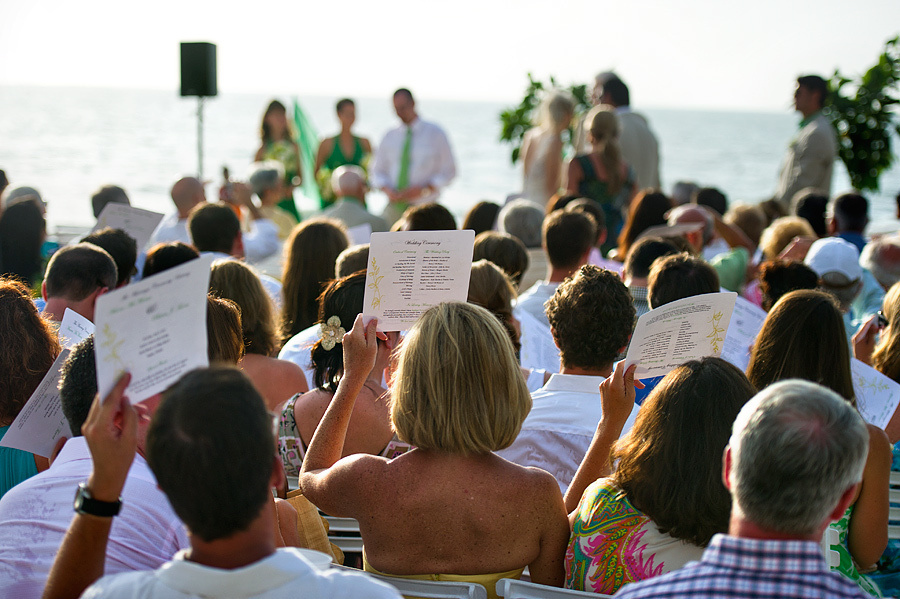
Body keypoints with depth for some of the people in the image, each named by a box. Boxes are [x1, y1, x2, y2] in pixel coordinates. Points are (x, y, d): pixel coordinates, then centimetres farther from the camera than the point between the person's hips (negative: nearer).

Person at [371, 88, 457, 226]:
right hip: (394, 208, 3)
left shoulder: (435, 134, 2)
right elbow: (378, 171, 17)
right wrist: (387, 189, -6)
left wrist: (422, 189, -13)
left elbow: (449, 172, 1)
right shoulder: (390, 137, 12)